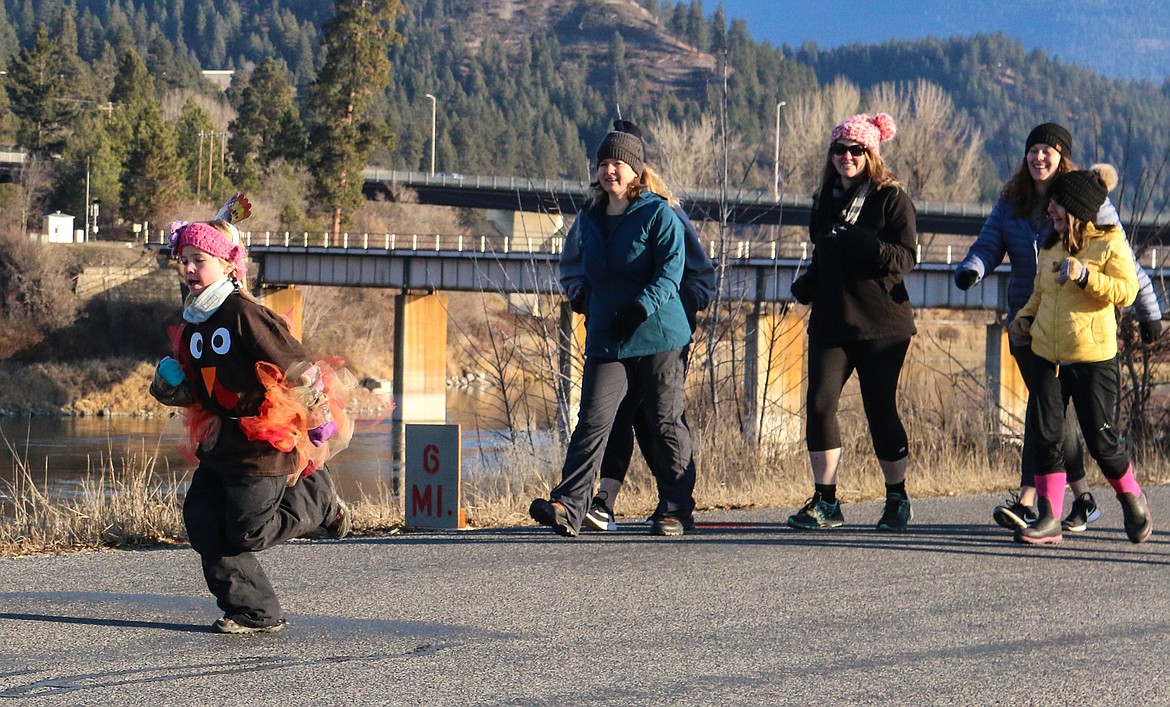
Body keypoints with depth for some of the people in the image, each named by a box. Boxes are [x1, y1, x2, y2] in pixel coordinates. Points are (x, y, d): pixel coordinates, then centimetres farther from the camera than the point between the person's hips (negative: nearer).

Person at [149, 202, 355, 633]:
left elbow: (295, 364, -16)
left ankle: (318, 504, 19)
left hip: (263, 439, -9)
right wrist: (169, 387, 0)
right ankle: (254, 612, 6)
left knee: (248, 531, -7)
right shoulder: (192, 326, 11)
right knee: (202, 520, -2)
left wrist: (320, 419, -14)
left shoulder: (244, 314, -16)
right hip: (220, 440, 9)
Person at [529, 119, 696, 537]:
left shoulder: (658, 215, -6)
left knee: (666, 423, 5)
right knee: (593, 421, -9)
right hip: (605, 341, 4)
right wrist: (584, 301, 18)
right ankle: (568, 507, -19)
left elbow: (670, 270, -16)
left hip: (657, 335, -4)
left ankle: (674, 510, 16)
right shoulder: (590, 220, 14)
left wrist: (641, 308, -27)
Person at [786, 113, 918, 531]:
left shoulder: (892, 199, -3)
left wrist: (868, 246, -27)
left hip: (881, 324, -5)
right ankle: (825, 501, -2)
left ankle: (897, 500, 16)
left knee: (881, 410, 0)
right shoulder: (826, 200, 14)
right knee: (819, 404, -8)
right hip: (830, 320, 5)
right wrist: (807, 285, 6)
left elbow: (905, 258, -11)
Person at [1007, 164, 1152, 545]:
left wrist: (1085, 276, -27)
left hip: (1093, 359, -6)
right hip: (1047, 356, 6)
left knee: (1100, 439, 0)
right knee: (1044, 435, -4)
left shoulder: (1110, 245, -6)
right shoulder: (1049, 247, 14)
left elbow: (1126, 291, -17)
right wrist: (1024, 318, 11)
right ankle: (1049, 519, 0)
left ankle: (1132, 501, 24)